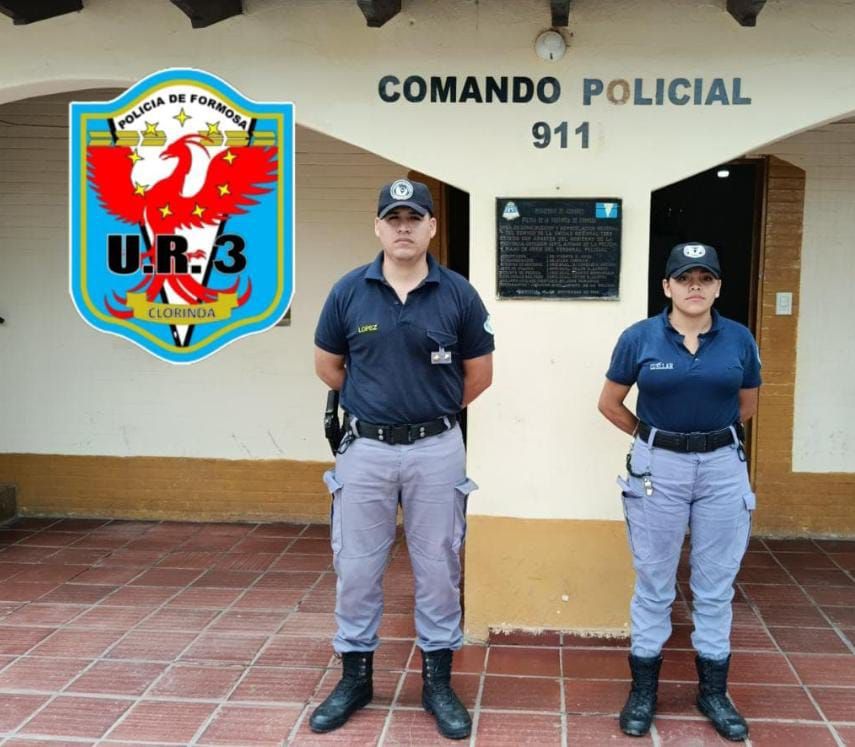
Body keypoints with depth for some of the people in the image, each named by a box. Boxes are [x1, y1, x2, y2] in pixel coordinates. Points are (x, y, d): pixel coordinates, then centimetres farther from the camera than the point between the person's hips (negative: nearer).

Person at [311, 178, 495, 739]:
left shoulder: (458, 294, -4)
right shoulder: (349, 291, -2)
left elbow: (480, 374, 6)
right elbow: (327, 365, 11)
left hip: (436, 449, -1)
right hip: (366, 447, 1)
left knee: (438, 568, 9)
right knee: (357, 568, 9)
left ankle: (438, 681, 24)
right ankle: (356, 677, 26)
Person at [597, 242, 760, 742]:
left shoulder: (739, 339, -1)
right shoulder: (639, 338, -6)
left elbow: (747, 407, 13)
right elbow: (610, 403, 5)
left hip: (723, 467, 2)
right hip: (659, 467, -1)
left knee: (716, 586, 11)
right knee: (654, 584, 9)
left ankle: (714, 691, 25)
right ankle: (644, 689, 22)